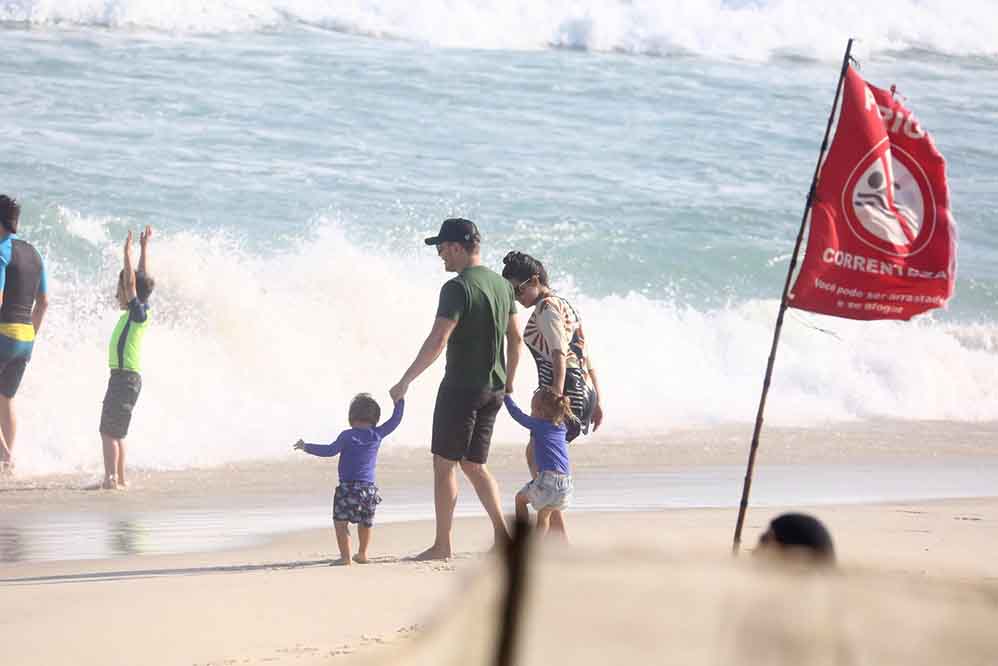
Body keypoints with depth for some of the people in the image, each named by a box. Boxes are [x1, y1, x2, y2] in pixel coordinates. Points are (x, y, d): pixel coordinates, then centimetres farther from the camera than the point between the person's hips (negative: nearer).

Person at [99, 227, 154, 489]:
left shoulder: (139, 312, -10)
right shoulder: (138, 312, 12)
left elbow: (132, 282, -22)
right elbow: (143, 278, 21)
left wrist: (128, 254, -21)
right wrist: (144, 248, 25)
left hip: (125, 376, -10)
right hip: (125, 376, 10)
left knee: (109, 431, -12)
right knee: (116, 432, 14)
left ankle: (111, 477, -19)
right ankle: (119, 478, 16)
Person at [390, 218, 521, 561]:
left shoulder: (457, 288, -16)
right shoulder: (502, 285, 9)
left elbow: (437, 342, -22)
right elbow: (515, 339, 15)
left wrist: (405, 382, -17)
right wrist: (508, 383, 26)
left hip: (461, 387, -8)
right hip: (492, 389, 8)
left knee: (444, 464, 1)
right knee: (474, 464, 16)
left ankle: (442, 545, 3)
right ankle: (502, 535, 6)